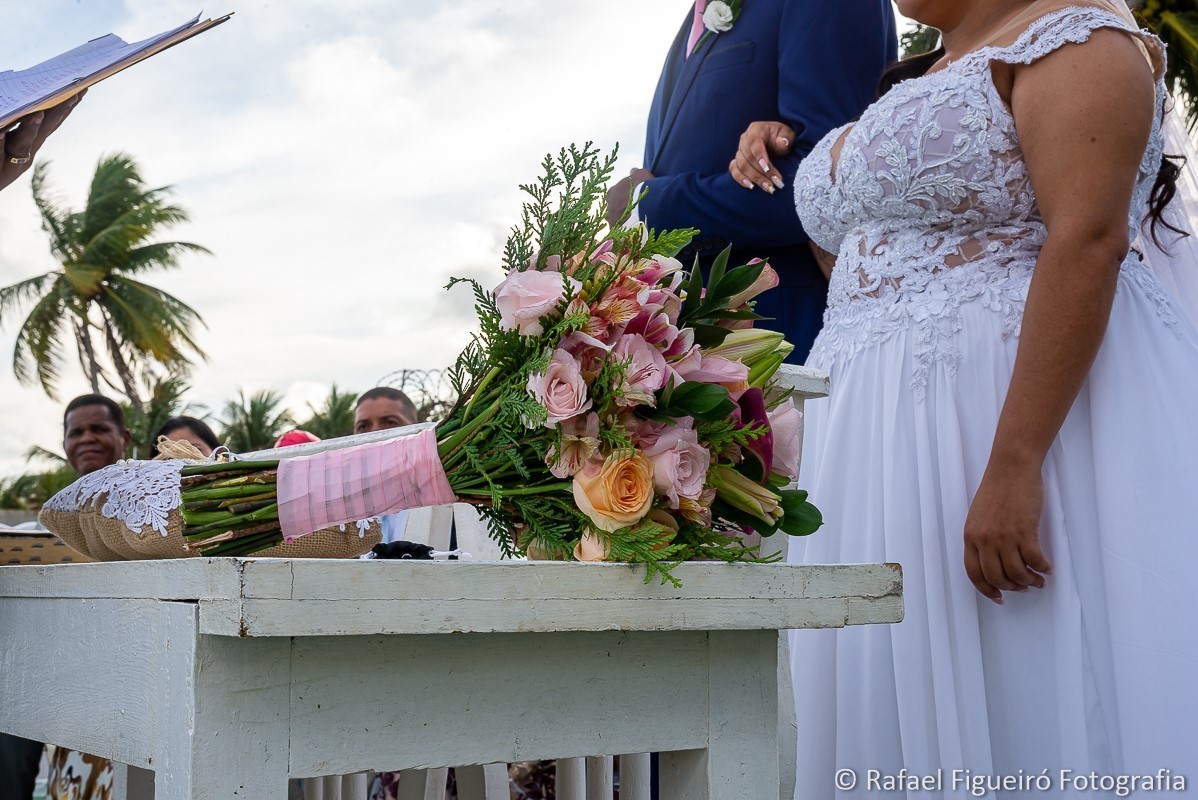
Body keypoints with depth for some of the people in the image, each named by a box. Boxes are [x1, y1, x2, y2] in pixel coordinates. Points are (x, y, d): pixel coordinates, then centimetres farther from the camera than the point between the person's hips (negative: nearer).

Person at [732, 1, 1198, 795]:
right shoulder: (915, 87, 23)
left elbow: (1088, 241, -19)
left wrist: (1013, 466, -28)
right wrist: (789, 178, 17)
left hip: (1036, 411, -8)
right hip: (887, 447, 9)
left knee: (1034, 703, -6)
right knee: (901, 705, 8)